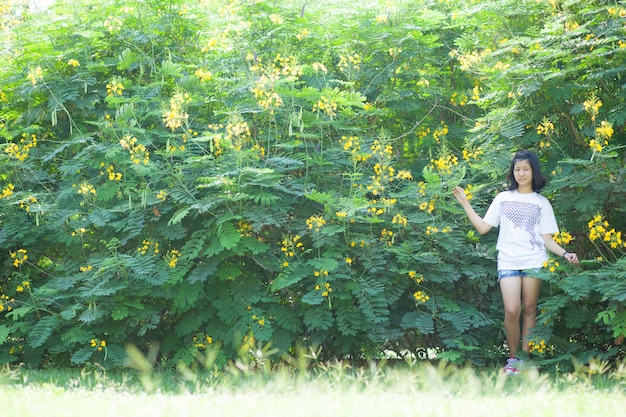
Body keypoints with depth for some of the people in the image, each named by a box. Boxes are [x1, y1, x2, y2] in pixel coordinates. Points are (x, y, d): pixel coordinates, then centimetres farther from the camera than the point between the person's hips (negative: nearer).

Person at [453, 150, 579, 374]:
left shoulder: (542, 203, 11)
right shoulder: (503, 198, 12)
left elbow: (547, 238, 7)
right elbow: (483, 227, 10)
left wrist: (564, 253, -8)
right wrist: (466, 204, 5)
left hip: (534, 261, 0)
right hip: (508, 261, 0)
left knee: (529, 309, 1)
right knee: (512, 311, -13)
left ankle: (524, 358, 9)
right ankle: (513, 357, 3)